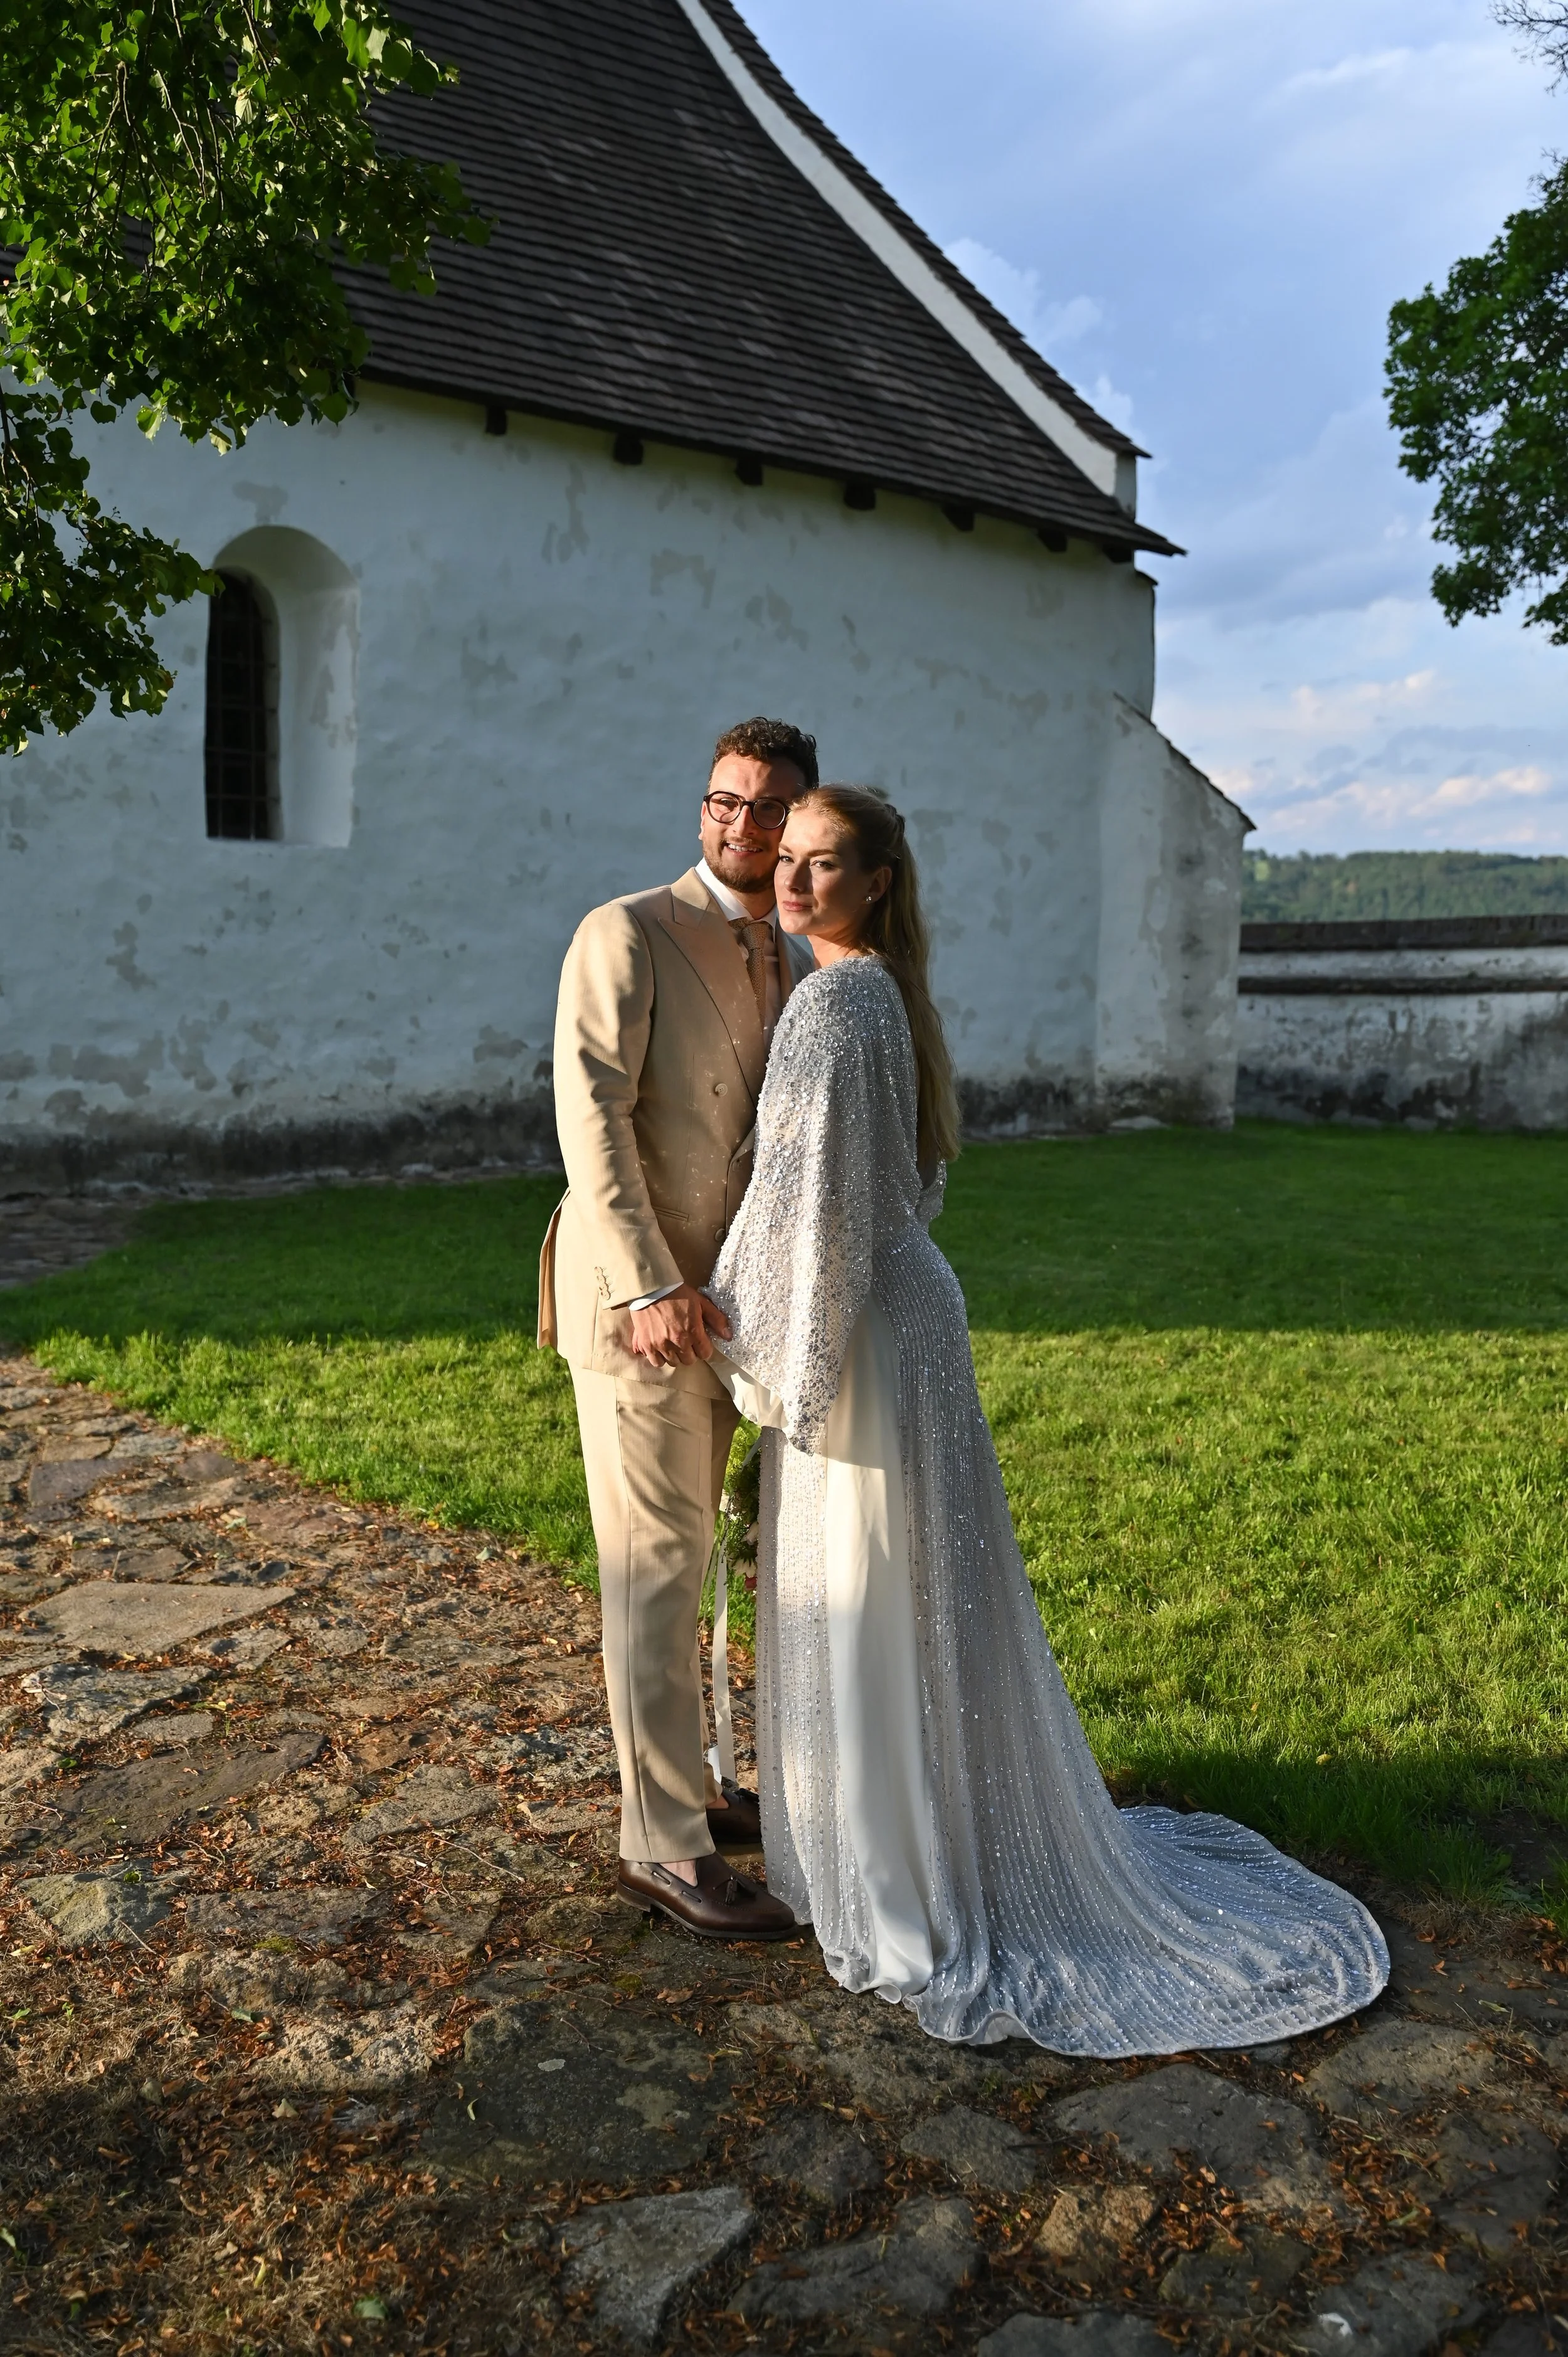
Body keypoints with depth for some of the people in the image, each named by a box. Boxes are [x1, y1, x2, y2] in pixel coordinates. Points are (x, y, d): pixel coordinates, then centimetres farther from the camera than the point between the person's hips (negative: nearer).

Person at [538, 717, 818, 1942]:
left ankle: (680, 1780, 32)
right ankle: (667, 1847, 8)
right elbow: (592, 1115, -19)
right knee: (655, 1566, -3)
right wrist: (646, 1287, -26)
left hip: (719, 1300, 8)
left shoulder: (800, 969, 13)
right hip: (635, 1298, -7)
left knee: (681, 1554, 17)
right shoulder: (627, 935, -10)